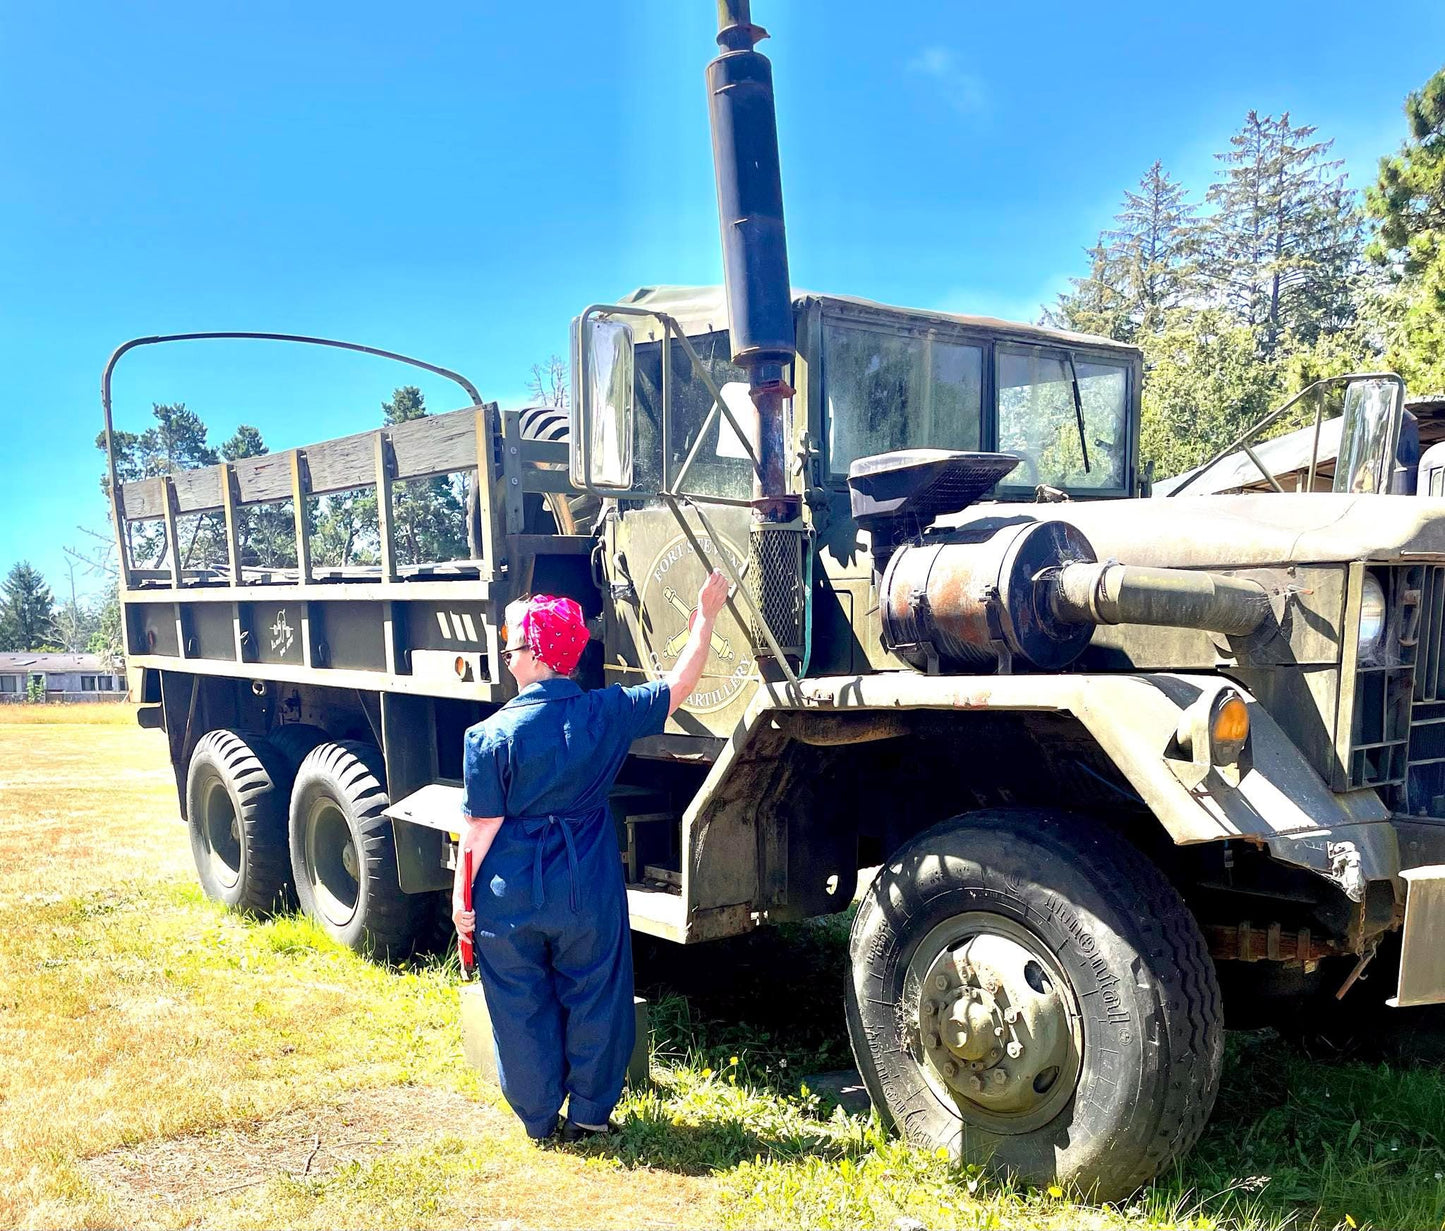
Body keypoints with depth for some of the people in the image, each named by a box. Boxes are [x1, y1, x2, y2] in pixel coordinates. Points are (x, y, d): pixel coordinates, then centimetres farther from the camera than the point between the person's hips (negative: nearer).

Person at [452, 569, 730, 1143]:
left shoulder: (492, 734, -15)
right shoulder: (607, 713, -9)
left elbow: (480, 829, -12)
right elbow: (679, 684, 3)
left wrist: (462, 899, -1)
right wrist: (705, 616, 13)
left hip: (510, 896, -1)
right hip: (588, 890, 2)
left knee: (521, 1007, 14)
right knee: (593, 1000, 16)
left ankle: (539, 1119, 26)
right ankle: (590, 1113, 26)